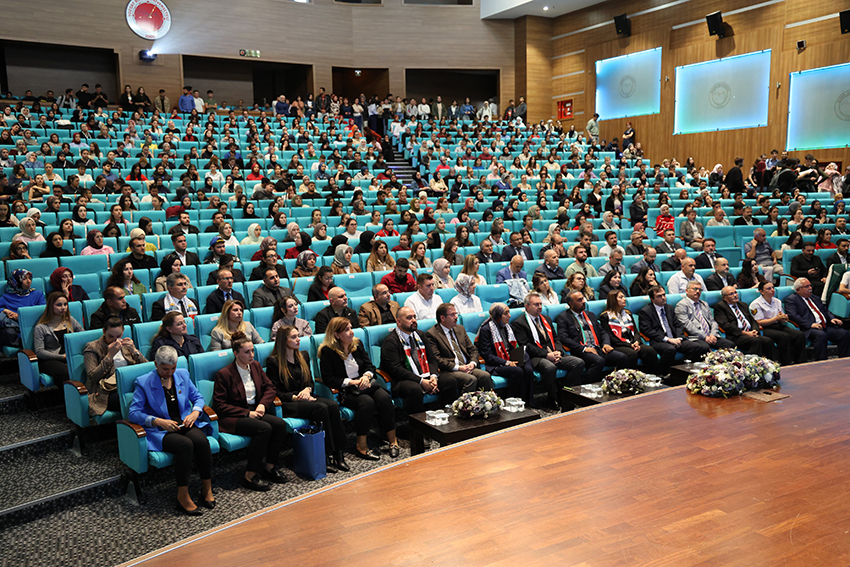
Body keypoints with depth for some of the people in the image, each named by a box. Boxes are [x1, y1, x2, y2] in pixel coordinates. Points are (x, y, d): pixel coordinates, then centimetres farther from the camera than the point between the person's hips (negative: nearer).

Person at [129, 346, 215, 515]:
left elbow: (198, 397, 19)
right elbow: (133, 413, -7)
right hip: (160, 431, -4)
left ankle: (207, 488, -15)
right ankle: (182, 496, -25)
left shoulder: (182, 375, 11)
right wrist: (158, 421, -20)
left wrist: (195, 412, -4)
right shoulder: (144, 382, -2)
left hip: (185, 424, 4)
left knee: (201, 441, -30)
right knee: (185, 444, -35)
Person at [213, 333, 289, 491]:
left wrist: (262, 404, -5)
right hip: (232, 418, -6)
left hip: (253, 412, 6)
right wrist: (246, 413, -17)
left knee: (280, 424, -21)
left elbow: (270, 387, 16)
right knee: (264, 428, -31)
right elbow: (219, 405, -12)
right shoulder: (224, 374, -9)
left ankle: (270, 467, -7)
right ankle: (250, 476, -22)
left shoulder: (256, 366, 10)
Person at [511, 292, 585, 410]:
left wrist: (558, 352, -2)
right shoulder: (519, 323, -1)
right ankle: (553, 399, -16)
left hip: (554, 355, 7)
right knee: (550, 368, -38)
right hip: (536, 358, -7)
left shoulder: (546, 319, 23)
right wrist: (547, 355, -17)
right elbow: (526, 346, -11)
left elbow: (555, 339, 21)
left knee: (579, 363, -14)